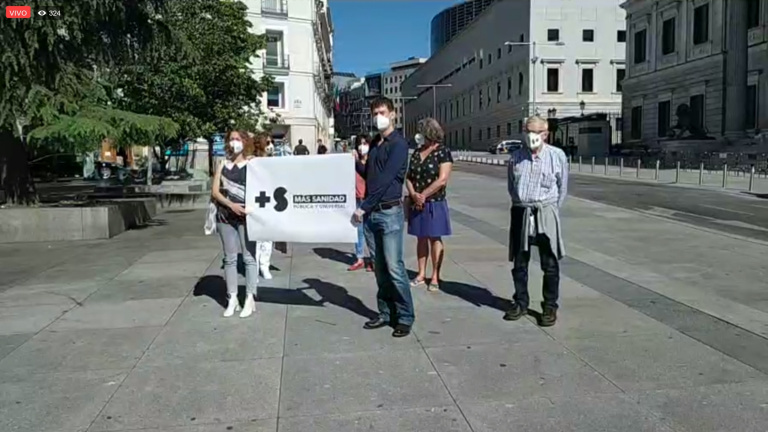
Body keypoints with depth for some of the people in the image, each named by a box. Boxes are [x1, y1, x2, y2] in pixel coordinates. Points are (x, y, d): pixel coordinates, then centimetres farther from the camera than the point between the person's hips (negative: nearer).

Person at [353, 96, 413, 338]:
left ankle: (405, 318, 3)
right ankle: (385, 313, 21)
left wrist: (363, 207, -18)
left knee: (394, 268, -7)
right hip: (373, 212, 8)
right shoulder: (375, 145, 16)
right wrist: (356, 162, 5)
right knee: (380, 268, 12)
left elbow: (385, 179, -17)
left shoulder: (398, 144, -9)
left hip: (390, 212, -8)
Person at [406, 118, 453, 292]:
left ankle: (435, 277, 7)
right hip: (417, 204, 5)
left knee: (435, 238, 1)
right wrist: (414, 194, -10)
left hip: (435, 203, -5)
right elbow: (409, 177, 8)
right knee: (421, 238, 10)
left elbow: (442, 180, -15)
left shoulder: (443, 152, -8)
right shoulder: (416, 152, 10)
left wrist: (423, 195, -14)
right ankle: (421, 274, 19)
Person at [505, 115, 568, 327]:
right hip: (520, 212, 3)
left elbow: (562, 188, 5)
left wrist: (551, 210, 8)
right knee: (519, 263, 11)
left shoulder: (557, 156, -3)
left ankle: (550, 306, 13)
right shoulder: (516, 157, 5)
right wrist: (521, 204, 12)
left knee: (550, 264, 2)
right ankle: (520, 303, 25)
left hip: (546, 213, -3)